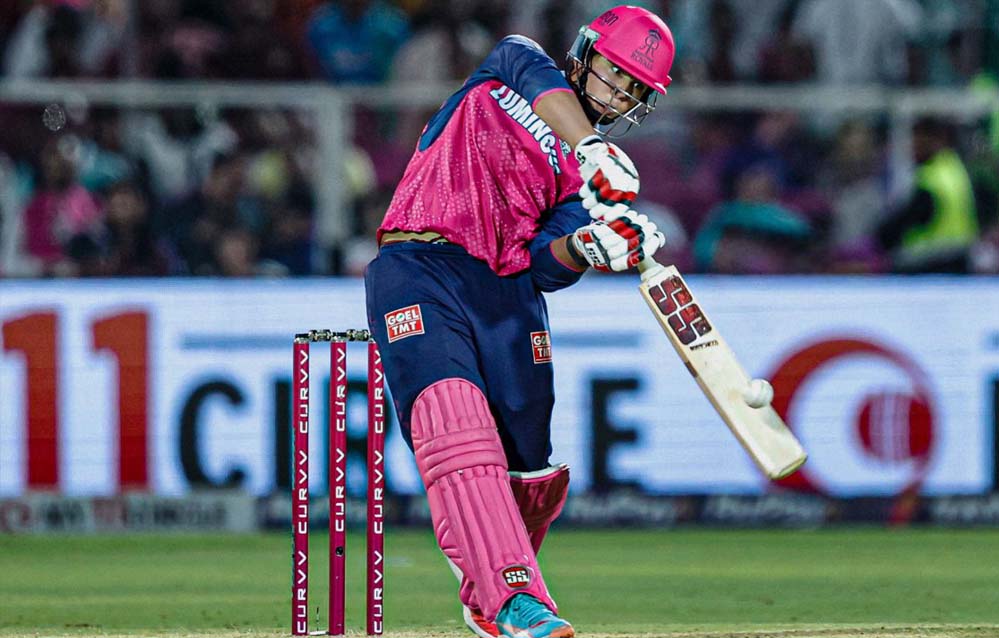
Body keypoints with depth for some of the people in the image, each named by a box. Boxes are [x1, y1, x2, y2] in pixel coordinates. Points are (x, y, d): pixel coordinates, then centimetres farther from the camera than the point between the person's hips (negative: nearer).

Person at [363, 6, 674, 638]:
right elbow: (540, 83, -13)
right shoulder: (515, 62, 13)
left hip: (507, 290, 5)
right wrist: (594, 149, -29)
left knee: (531, 467, 2)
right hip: (418, 271, -5)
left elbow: (544, 267, 2)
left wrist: (591, 247, -19)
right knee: (455, 422, -25)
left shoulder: (588, 182, 18)